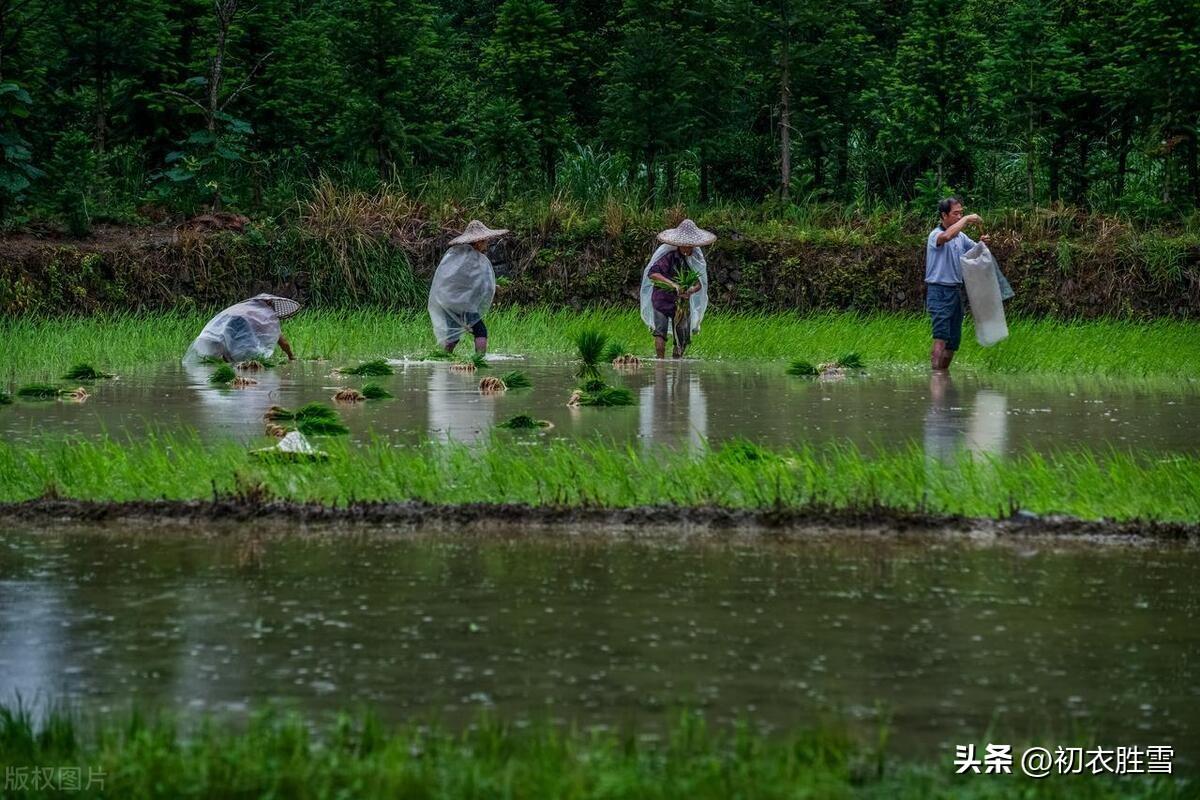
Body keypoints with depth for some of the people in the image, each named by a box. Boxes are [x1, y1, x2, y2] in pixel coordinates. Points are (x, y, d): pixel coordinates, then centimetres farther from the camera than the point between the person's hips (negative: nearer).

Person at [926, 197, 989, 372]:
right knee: (941, 337, -17)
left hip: (957, 291, 8)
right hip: (939, 291, -8)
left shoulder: (961, 237, 12)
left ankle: (944, 373, 20)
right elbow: (947, 236, -34)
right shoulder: (936, 235, -11)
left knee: (954, 339, 10)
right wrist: (967, 220, -25)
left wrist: (982, 243, -2)